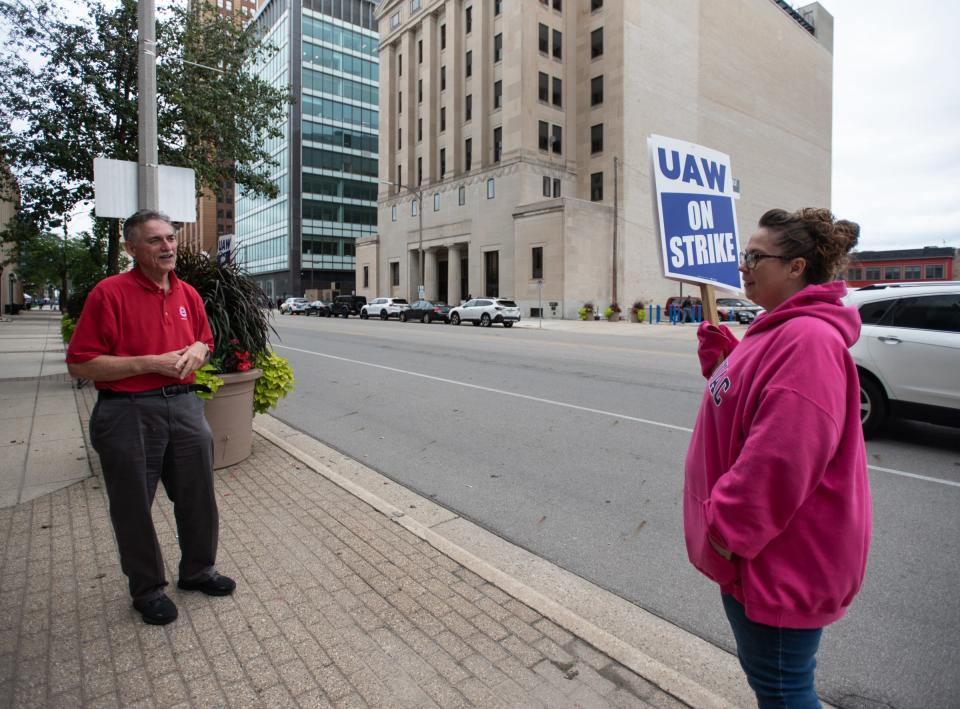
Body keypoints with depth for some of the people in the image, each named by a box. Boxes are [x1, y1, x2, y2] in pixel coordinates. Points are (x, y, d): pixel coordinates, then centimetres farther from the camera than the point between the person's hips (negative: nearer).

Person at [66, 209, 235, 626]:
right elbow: (80, 365, -13)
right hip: (128, 414, -5)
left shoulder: (188, 294, 7)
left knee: (199, 496, 15)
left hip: (184, 405, 6)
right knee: (134, 508, 10)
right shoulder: (110, 293, -10)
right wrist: (152, 363, -19)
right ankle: (148, 589, 30)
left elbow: (205, 341, 22)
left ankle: (198, 570, 37)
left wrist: (197, 351, -2)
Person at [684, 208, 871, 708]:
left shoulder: (808, 338, -24)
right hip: (749, 545, 10)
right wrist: (723, 360, 3)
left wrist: (729, 530, -20)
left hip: (781, 560, -10)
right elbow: (744, 407, 18)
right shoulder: (781, 330, 10)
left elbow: (781, 458, -29)